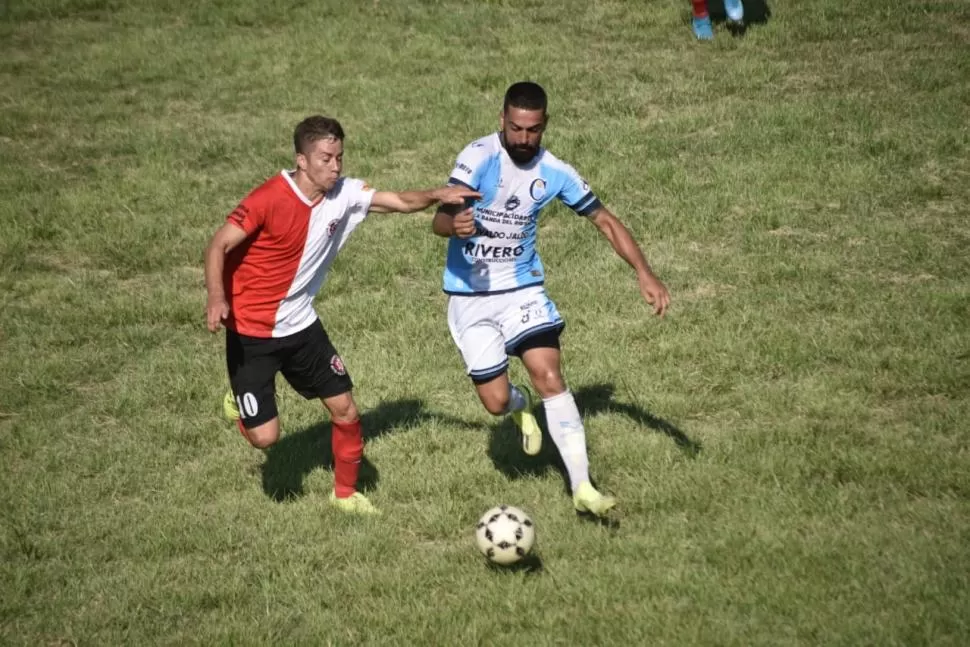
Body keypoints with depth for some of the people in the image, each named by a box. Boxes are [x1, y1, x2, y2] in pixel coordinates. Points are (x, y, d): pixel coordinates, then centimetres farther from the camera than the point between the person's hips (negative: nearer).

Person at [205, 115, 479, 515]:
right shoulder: (270, 199, -23)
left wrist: (438, 195, -22)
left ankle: (345, 494, 28)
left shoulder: (344, 195, -6)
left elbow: (402, 202, -2)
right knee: (265, 436, -7)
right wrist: (216, 298, -38)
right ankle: (239, 403, 29)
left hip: (299, 324, 6)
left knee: (345, 410, 5)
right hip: (251, 332, -6)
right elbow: (219, 246, -22)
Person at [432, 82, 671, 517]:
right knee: (496, 402, -4)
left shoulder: (553, 172, -5)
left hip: (522, 289, 2)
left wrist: (644, 273, -7)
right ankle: (520, 405, 36)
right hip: (470, 297, -2)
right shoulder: (480, 156, -17)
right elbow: (439, 220, -24)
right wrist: (455, 224, -50)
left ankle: (582, 488, -12)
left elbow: (604, 220, 4)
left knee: (550, 377, -16)